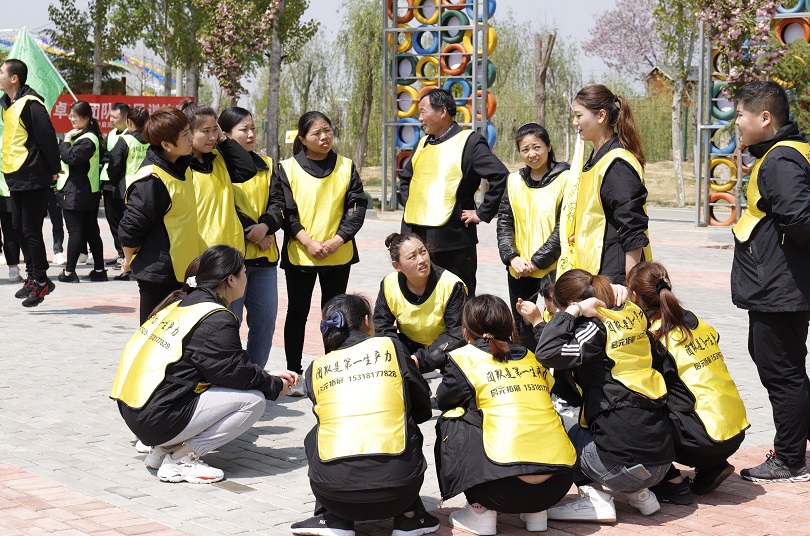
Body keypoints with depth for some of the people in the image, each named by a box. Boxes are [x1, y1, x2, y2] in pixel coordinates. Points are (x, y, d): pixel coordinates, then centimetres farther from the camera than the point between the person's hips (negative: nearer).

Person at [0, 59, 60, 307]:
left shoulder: (30, 104, -16)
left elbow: (47, 137, -17)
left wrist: (53, 170, -13)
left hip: (33, 178, -9)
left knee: (31, 230, -6)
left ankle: (40, 281, 3)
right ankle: (32, 276, 23)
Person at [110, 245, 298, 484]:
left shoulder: (180, 301, 13)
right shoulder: (216, 320, -14)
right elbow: (236, 373, -8)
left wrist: (267, 375, 17)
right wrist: (275, 386, 10)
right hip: (159, 420, -9)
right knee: (253, 400, -5)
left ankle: (163, 449, 13)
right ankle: (180, 459, -6)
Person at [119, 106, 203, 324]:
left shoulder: (182, 167, 6)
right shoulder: (151, 180, -22)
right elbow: (130, 229, -16)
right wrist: (129, 261, -3)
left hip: (178, 271, 9)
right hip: (157, 274, -9)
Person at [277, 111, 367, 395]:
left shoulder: (346, 167, 3)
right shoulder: (288, 169, -2)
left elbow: (357, 207, 0)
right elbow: (285, 211, -6)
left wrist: (336, 241, -12)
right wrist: (308, 243, -16)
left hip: (339, 254, 2)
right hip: (299, 254, -2)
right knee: (297, 312, 7)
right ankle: (294, 373, 16)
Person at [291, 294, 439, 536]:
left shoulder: (316, 369, 12)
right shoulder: (391, 347, 9)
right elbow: (423, 409, 17)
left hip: (334, 492, 1)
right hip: (397, 487, 0)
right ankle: (409, 517, 21)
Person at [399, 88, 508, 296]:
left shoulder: (469, 142, -7)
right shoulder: (423, 144, 16)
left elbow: (500, 175, -16)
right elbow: (405, 178, 32)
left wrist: (482, 213, -14)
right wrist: (410, 204, 15)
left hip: (453, 240, -7)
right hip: (417, 239, 7)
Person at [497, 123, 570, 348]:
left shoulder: (565, 179, -4)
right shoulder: (513, 181, 11)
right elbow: (504, 223, 8)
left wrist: (537, 260, -13)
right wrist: (512, 257, -8)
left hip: (553, 270, -5)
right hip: (519, 271, 5)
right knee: (523, 330, 11)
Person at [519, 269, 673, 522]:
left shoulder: (596, 328, -11)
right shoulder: (632, 316, 11)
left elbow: (547, 353, -25)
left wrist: (574, 311, -15)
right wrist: (538, 322, 22)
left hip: (625, 464, -8)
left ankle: (594, 499, 1)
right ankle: (638, 493, 17)